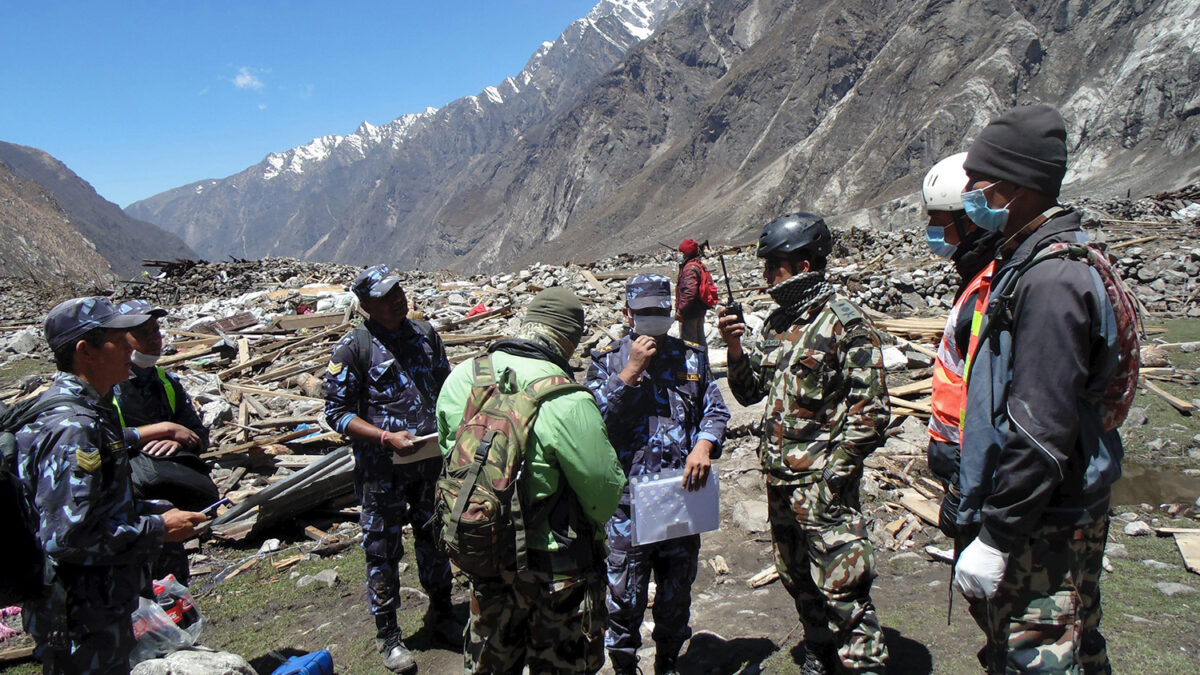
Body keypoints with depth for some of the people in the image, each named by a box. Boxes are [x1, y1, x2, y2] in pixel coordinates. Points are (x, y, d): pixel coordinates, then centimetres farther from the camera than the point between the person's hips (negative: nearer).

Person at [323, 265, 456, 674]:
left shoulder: (425, 334, 4)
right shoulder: (354, 347, -11)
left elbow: (445, 386, 14)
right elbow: (337, 412, -11)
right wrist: (387, 437, -21)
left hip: (430, 460, 5)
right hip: (383, 468, -4)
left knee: (434, 537, 18)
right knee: (383, 549, 7)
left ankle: (441, 613, 39)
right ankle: (388, 634, 25)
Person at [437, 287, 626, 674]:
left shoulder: (462, 377, -8)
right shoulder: (566, 401, -27)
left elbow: (447, 447, 7)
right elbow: (605, 490, -20)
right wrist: (591, 526, 3)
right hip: (555, 566, -5)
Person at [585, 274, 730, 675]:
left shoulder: (692, 356, 8)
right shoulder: (607, 360, 1)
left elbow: (716, 409, 7)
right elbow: (594, 415, -11)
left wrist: (705, 445, -12)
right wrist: (631, 370, -17)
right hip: (629, 497, -3)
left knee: (677, 588, 18)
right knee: (625, 594, 6)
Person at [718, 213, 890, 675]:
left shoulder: (846, 324, -12)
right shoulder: (777, 323, 10)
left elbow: (871, 411, -13)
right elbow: (749, 392, 13)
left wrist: (833, 470, -16)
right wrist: (736, 349, -4)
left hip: (821, 480, -8)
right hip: (778, 478, 8)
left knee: (841, 585, -5)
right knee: (797, 578, 20)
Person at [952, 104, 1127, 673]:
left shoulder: (1051, 279, -23)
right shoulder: (1028, 260, 10)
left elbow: (1041, 432, -26)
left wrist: (996, 538, -21)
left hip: (1045, 529, -10)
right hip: (1051, 515, 10)